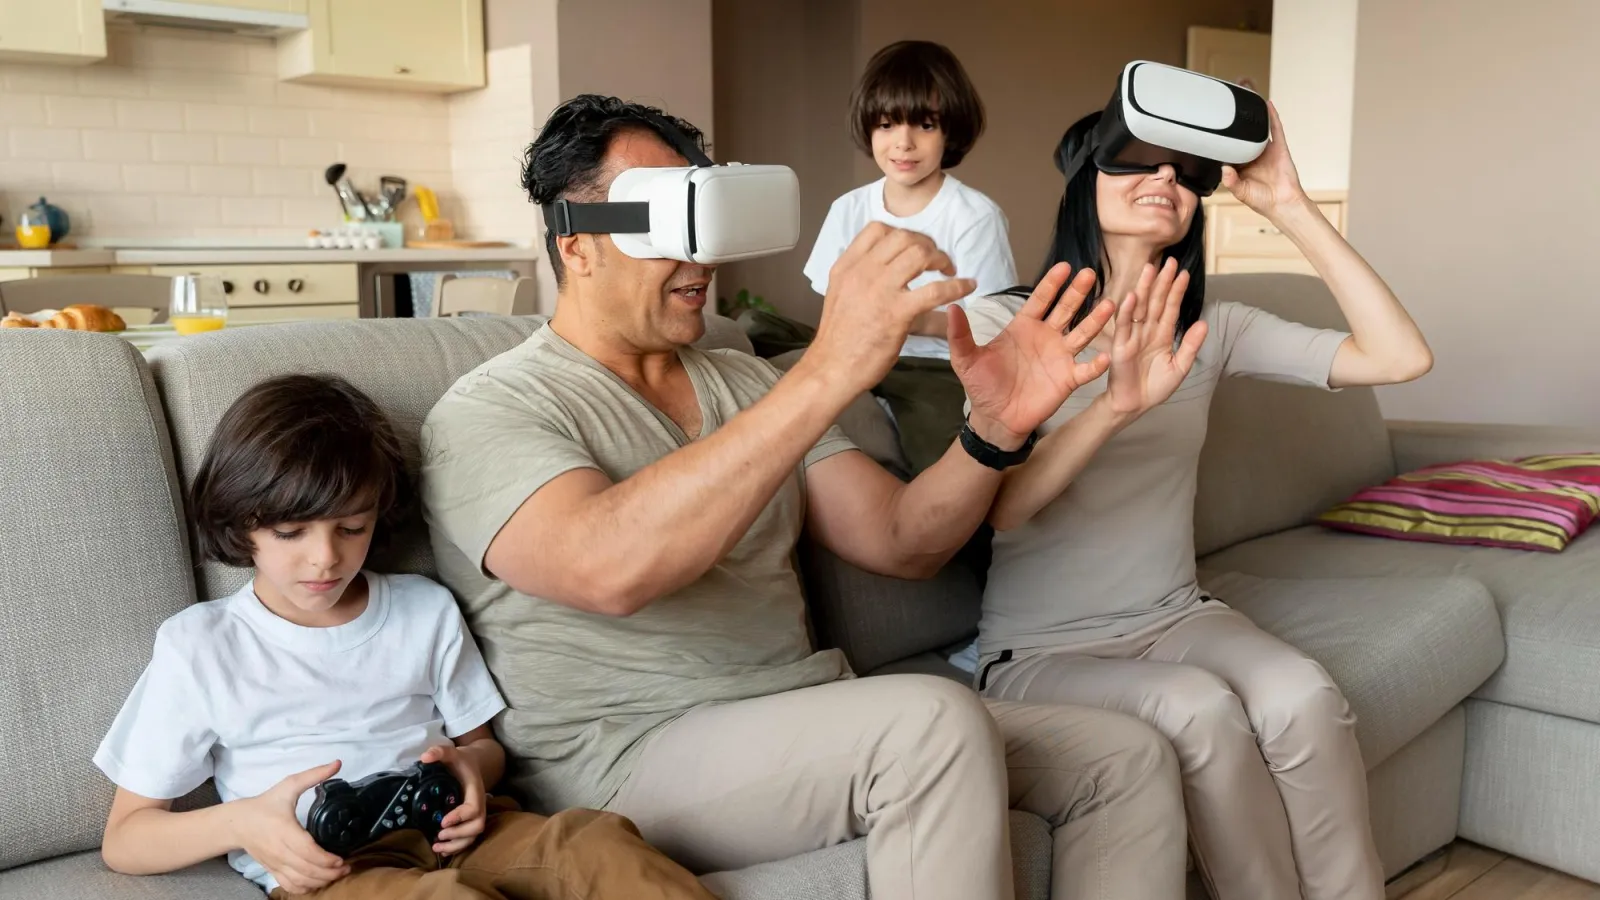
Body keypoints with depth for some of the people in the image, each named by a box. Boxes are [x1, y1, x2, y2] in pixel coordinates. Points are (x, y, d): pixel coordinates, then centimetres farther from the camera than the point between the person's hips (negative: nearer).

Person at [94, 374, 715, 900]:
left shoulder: (426, 611, 14)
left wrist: (471, 765, -3)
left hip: (449, 833, 3)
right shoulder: (198, 647, 6)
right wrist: (241, 822, -12)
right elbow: (124, 840, 9)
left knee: (597, 840, -29)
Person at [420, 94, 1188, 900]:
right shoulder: (490, 411, -7)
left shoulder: (748, 385, 14)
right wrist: (828, 373, -32)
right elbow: (610, 569, -29)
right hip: (627, 767, -6)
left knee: (1128, 759, -4)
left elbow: (903, 542, 7)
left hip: (816, 726, 7)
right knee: (935, 724, -31)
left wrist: (996, 429, -13)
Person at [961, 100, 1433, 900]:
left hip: (1178, 619, 4)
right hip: (1041, 651, -3)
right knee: (1202, 710, -30)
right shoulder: (1002, 323, -8)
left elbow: (1400, 358, -7)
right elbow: (995, 507, -21)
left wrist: (1291, 208, -11)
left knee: (1305, 696, -26)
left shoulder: (1210, 329, 3)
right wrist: (1117, 405, -37)